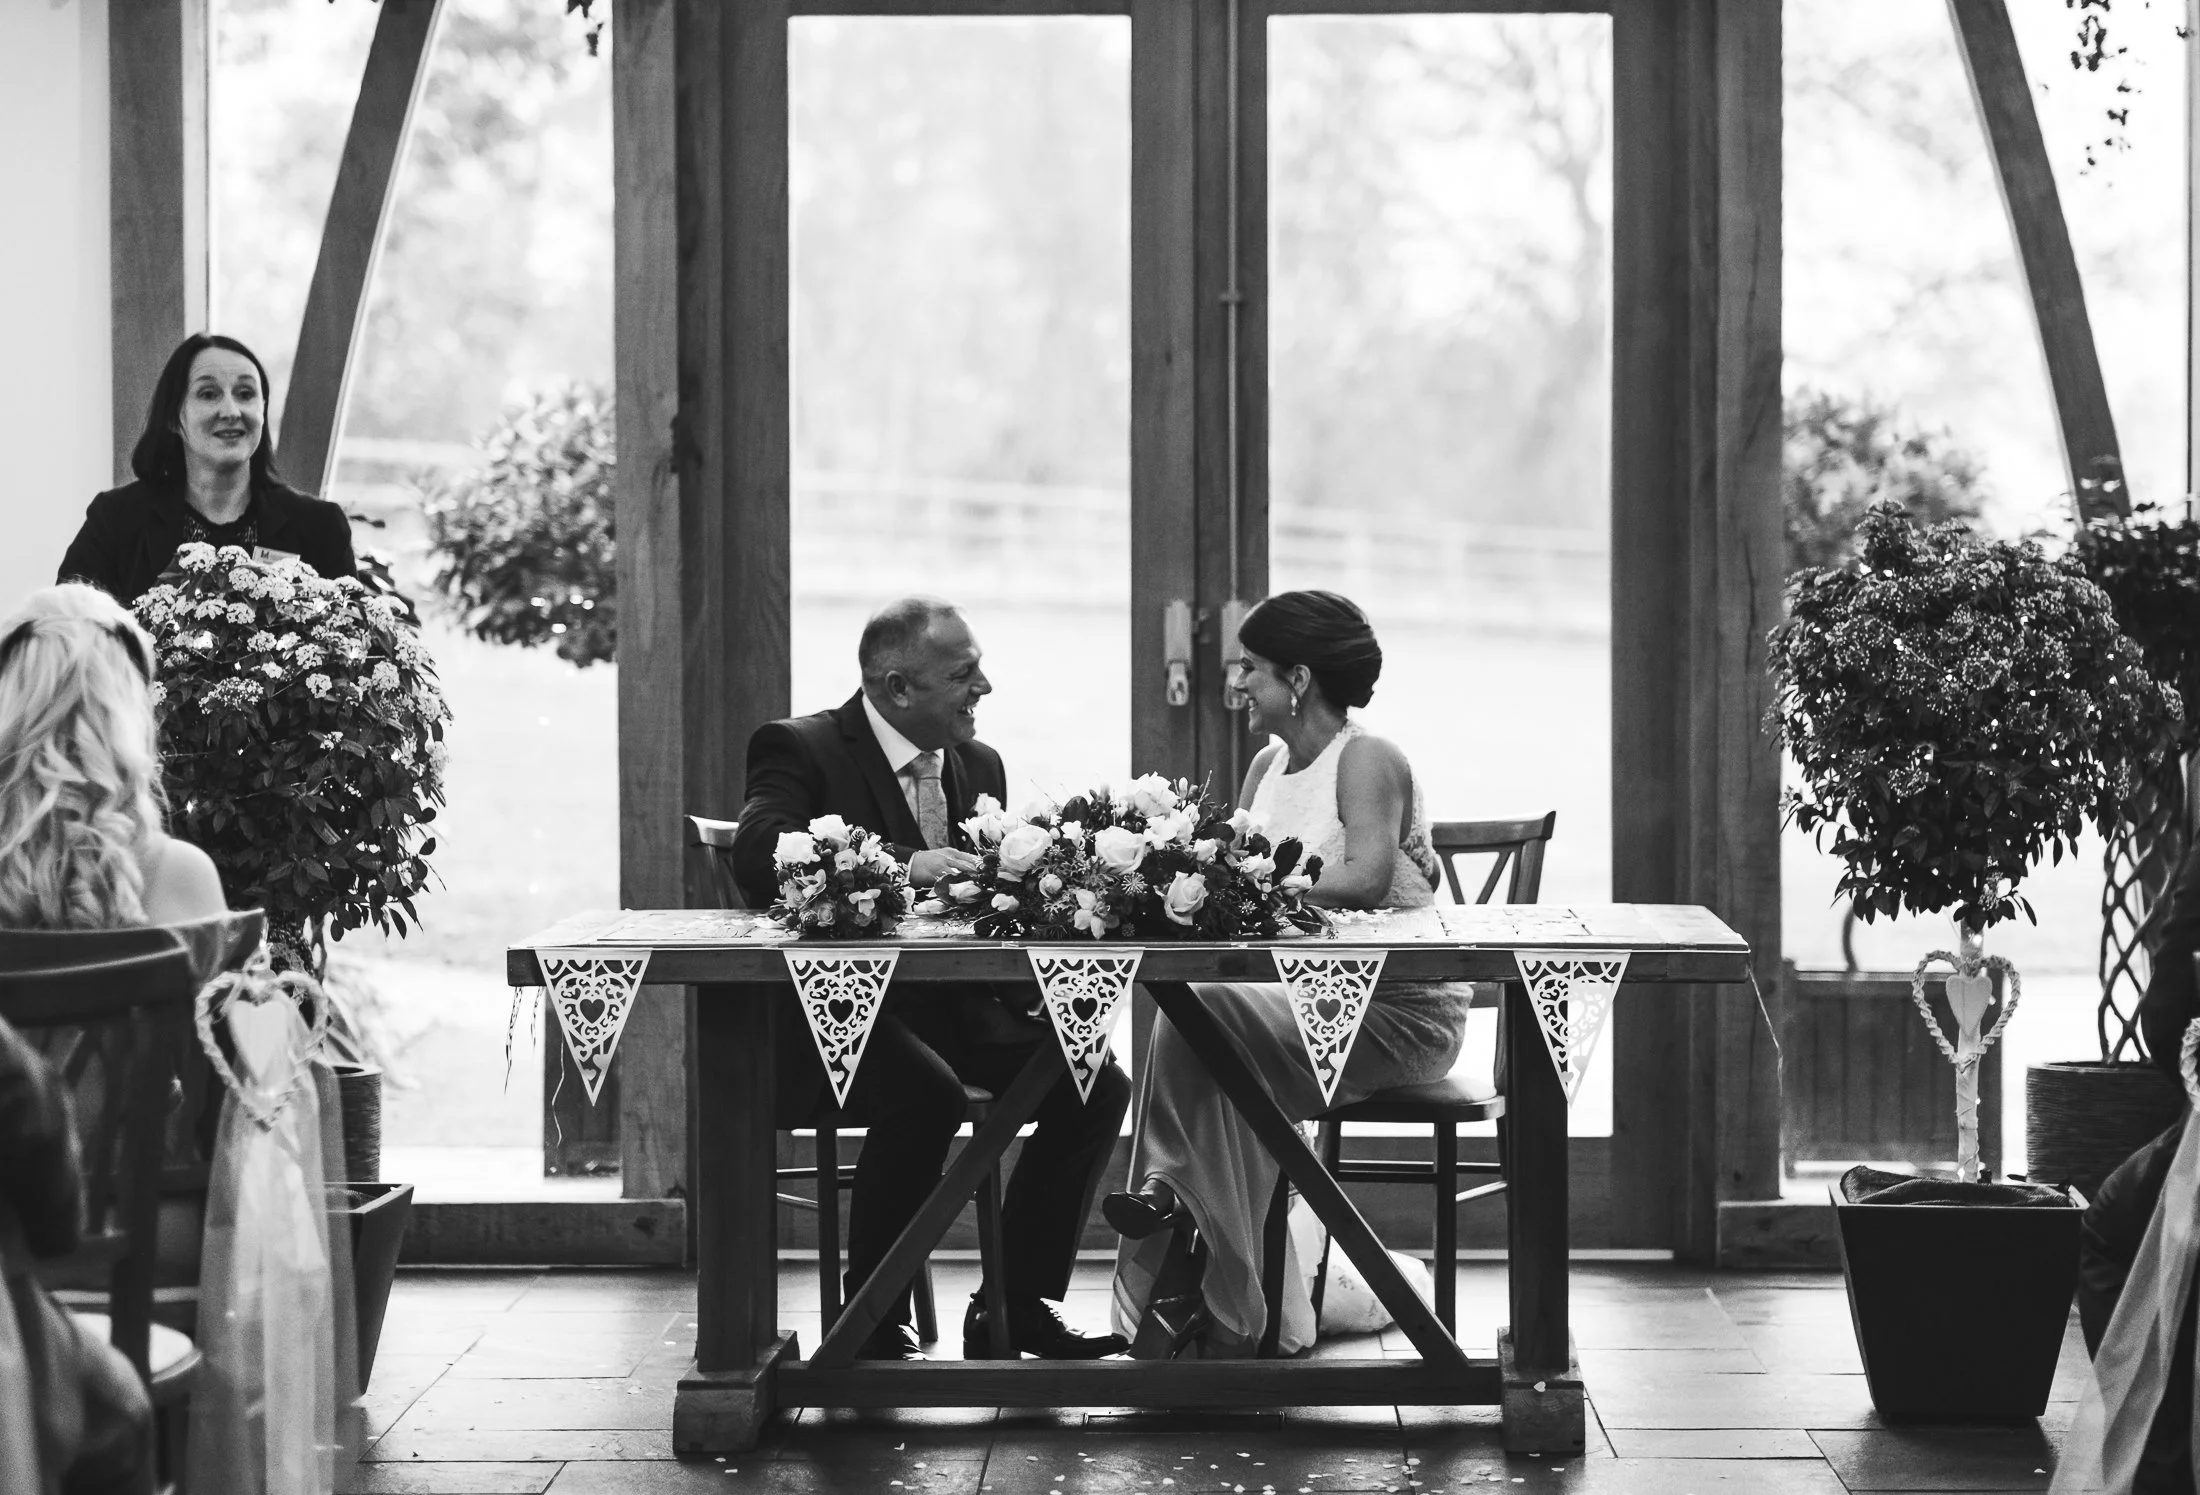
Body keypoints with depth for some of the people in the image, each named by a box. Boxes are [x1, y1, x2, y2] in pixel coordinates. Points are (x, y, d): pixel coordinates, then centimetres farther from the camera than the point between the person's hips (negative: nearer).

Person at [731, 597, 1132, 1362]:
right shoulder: (800, 749, -7)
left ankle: (1016, 1305, 0)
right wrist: (900, 866, -35)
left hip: (959, 1004, 7)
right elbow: (757, 857, -25)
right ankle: (873, 1323, -19)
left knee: (1098, 1086, -12)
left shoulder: (979, 766, 15)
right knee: (925, 1092, -35)